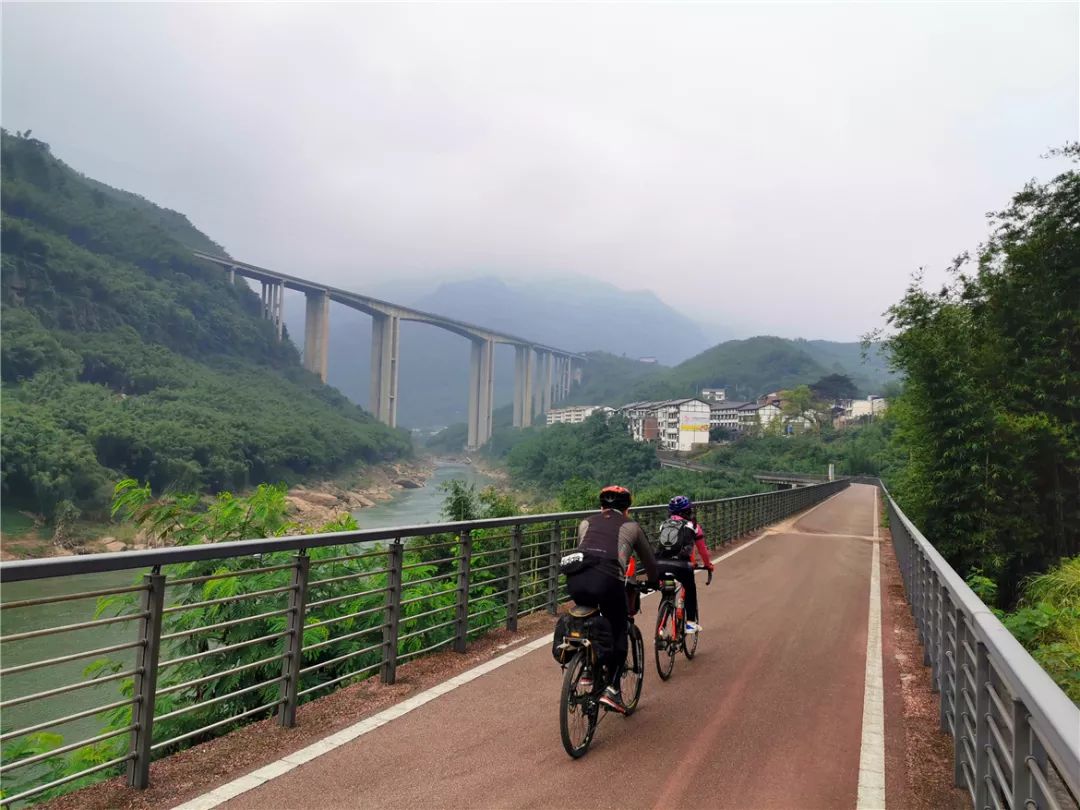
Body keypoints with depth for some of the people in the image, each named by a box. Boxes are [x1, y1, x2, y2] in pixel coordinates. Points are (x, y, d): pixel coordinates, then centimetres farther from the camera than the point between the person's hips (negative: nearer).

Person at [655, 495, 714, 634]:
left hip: (660, 564, 3)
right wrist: (709, 566, 42)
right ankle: (691, 622, 21)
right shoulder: (693, 526, 17)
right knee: (690, 590, 25)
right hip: (680, 564, -2)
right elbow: (702, 550, 25)